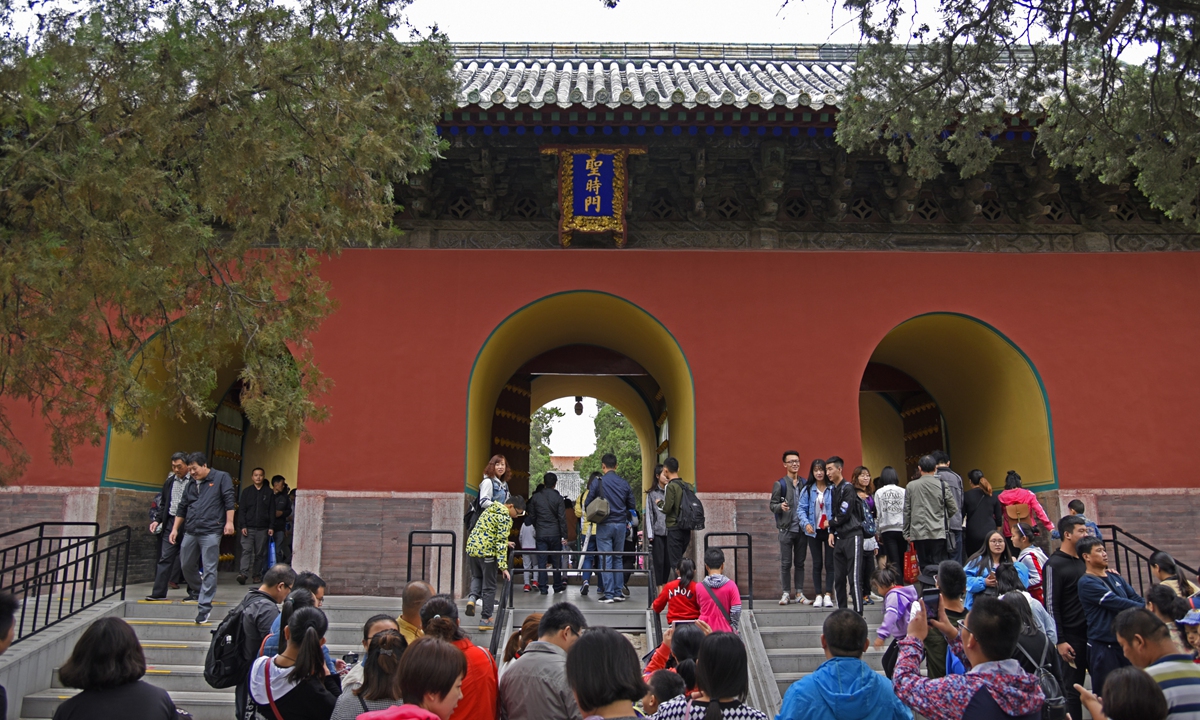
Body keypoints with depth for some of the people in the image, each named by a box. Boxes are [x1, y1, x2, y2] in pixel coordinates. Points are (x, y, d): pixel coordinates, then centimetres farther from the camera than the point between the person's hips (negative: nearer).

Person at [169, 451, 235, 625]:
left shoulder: (221, 478, 1)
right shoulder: (190, 485, 18)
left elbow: (229, 501, -5)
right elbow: (182, 509, 23)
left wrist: (229, 522, -12)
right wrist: (175, 529, 18)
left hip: (211, 531, -7)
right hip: (190, 532, 7)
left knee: (209, 569, -6)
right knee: (186, 566, 13)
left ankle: (204, 607, -4)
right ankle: (200, 592, 36)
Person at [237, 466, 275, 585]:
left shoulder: (269, 492, 8)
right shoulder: (246, 491, 8)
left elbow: (272, 511, 7)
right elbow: (241, 510, 5)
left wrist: (271, 527, 0)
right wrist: (243, 526, -5)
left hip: (263, 528, 1)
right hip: (248, 527, 0)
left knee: (260, 553, 3)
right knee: (246, 550, -11)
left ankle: (257, 575, 10)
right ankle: (243, 573, -17)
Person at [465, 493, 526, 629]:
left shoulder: (490, 509, 15)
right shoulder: (505, 517, -11)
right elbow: (500, 542, -18)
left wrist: (505, 543, 29)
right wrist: (503, 566, -19)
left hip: (471, 547, 7)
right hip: (487, 551, -7)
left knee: (476, 576, 28)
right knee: (489, 587, 7)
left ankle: (472, 597, 0)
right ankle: (485, 619, 12)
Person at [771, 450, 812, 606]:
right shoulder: (780, 484, -1)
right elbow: (772, 505, -2)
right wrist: (780, 506, -24)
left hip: (802, 529, 3)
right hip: (786, 529, -3)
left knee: (800, 563, 8)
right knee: (785, 563, 1)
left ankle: (799, 593, 14)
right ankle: (786, 593, 9)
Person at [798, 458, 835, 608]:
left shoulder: (833, 489, -4)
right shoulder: (807, 490, 3)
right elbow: (802, 509, 0)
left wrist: (832, 521, -17)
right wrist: (806, 523, -15)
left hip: (830, 530, -2)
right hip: (814, 531, 2)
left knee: (829, 563, 1)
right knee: (817, 564, 7)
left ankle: (828, 595, 7)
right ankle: (818, 595, 12)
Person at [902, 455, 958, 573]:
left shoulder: (911, 486, 3)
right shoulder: (942, 485, -1)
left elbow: (906, 511, 6)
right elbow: (953, 509, 3)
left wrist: (907, 533, 13)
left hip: (919, 533, 1)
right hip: (938, 533, -1)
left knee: (924, 566, 6)